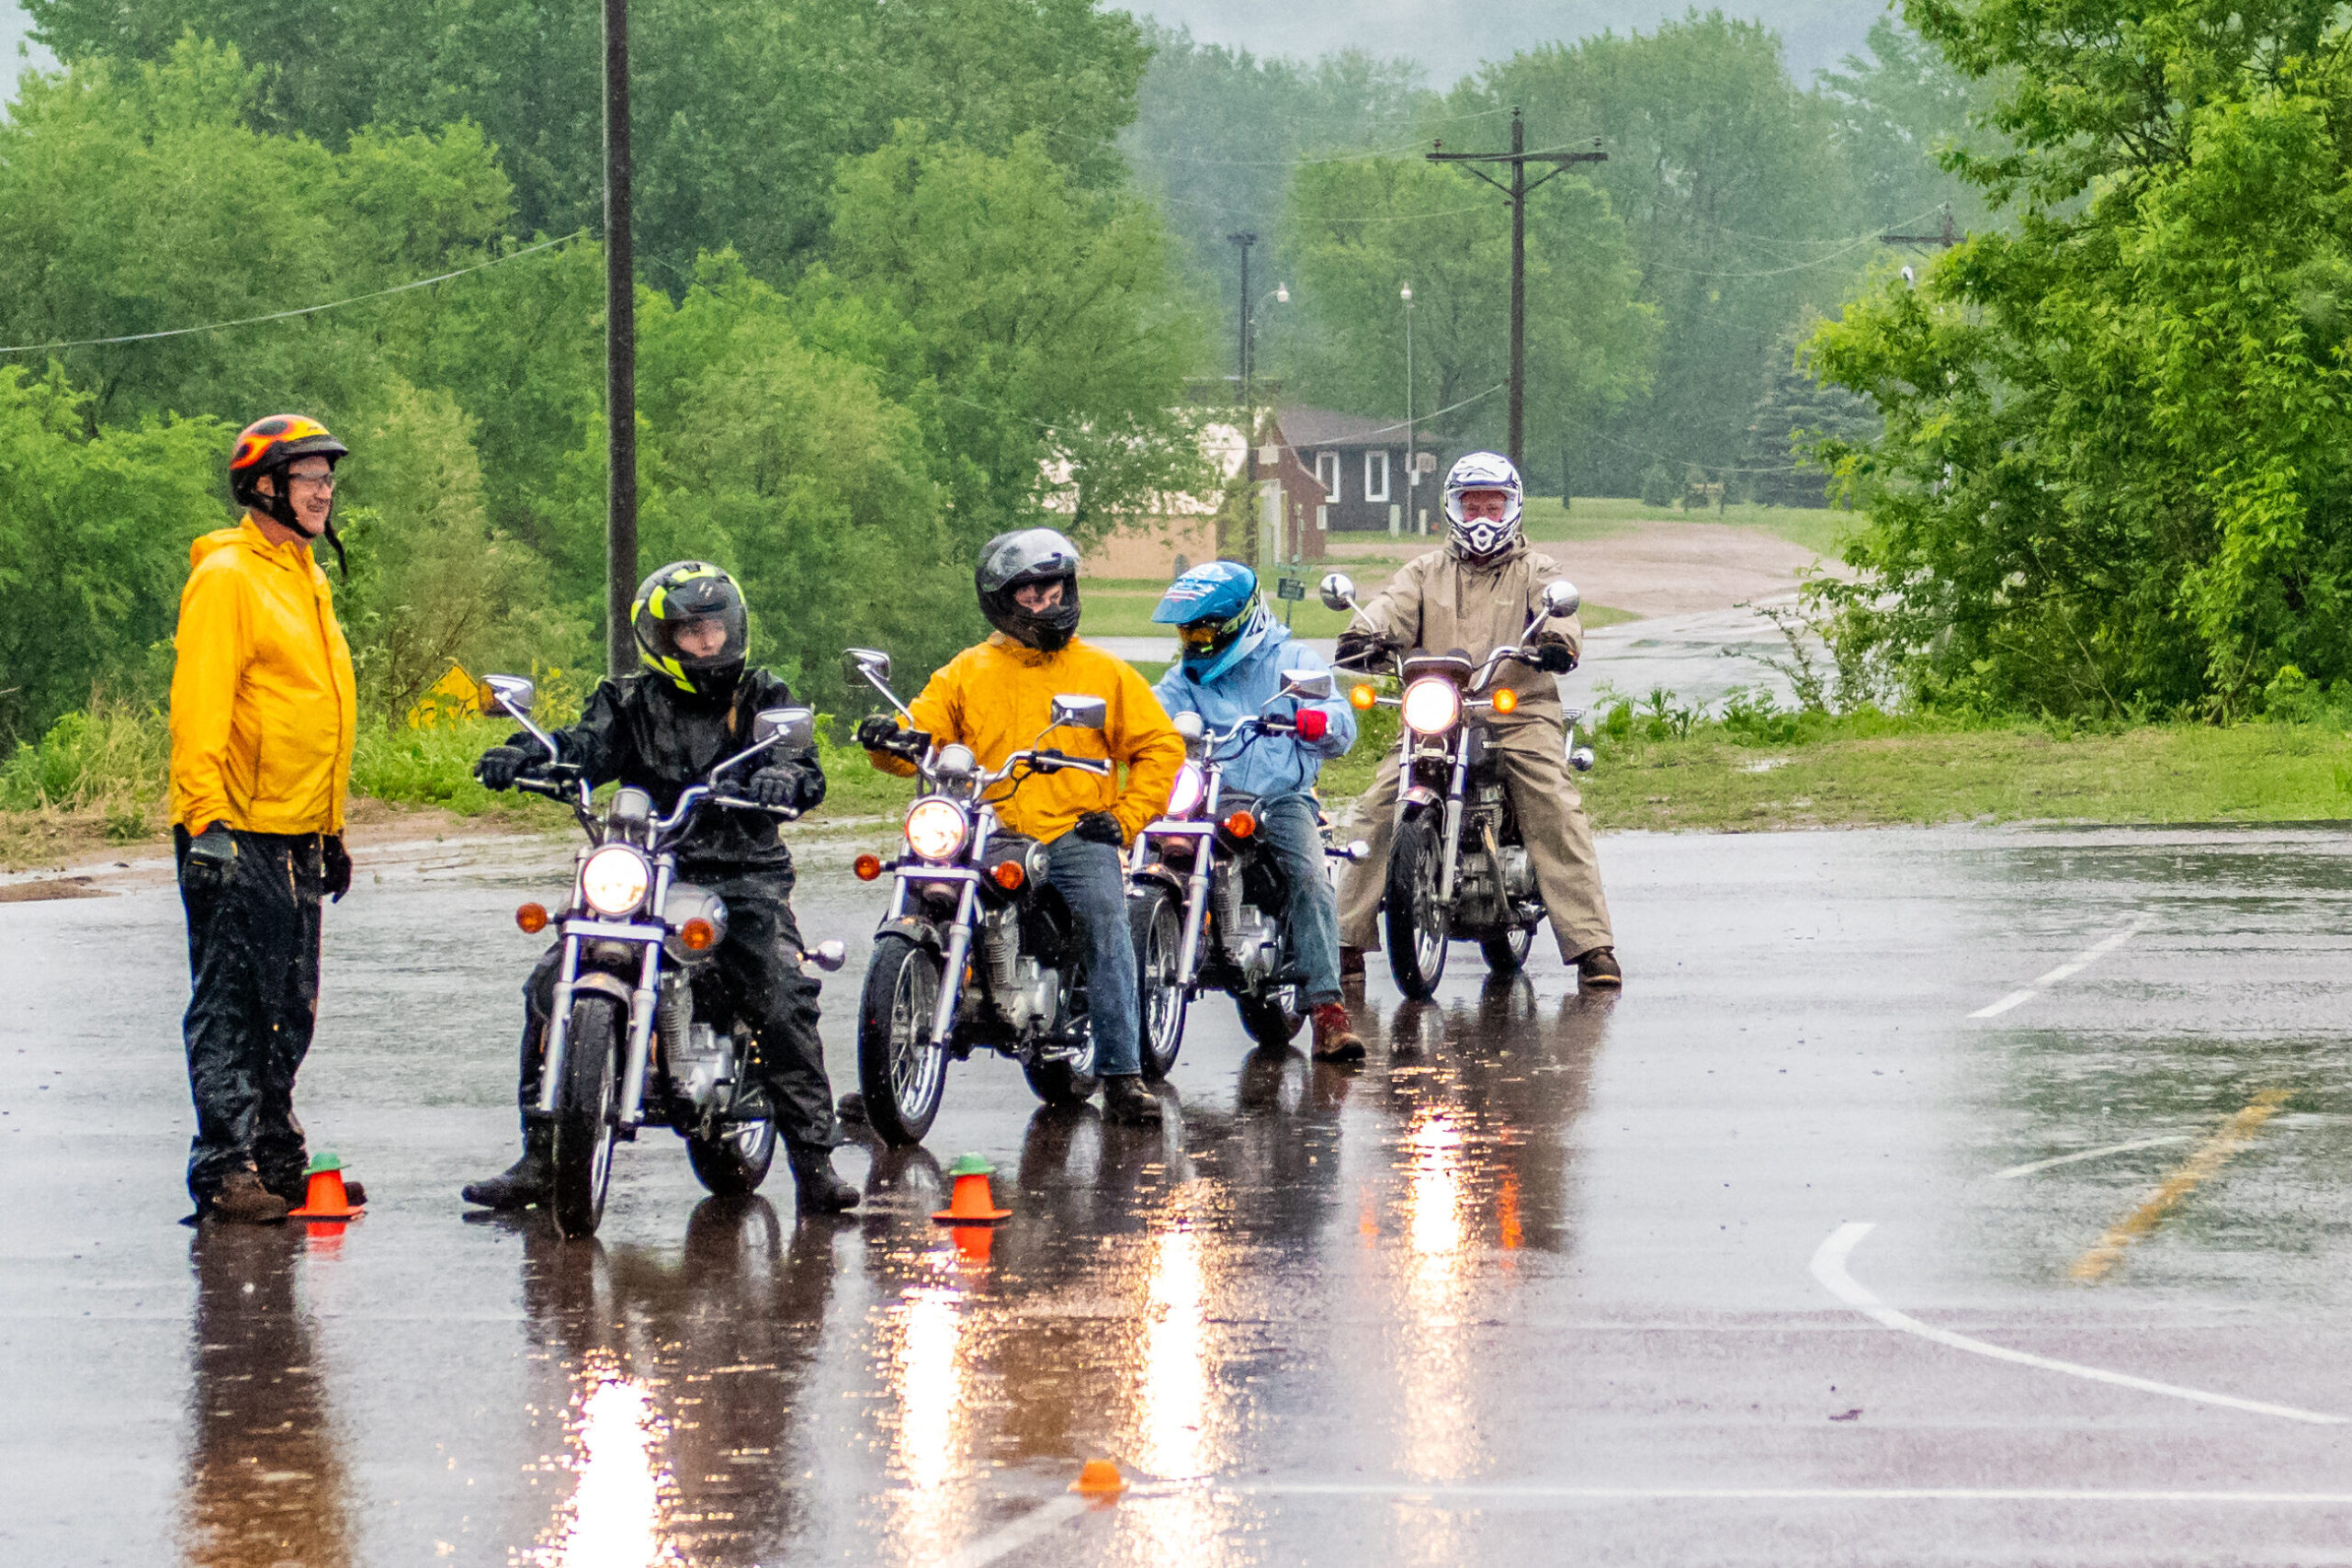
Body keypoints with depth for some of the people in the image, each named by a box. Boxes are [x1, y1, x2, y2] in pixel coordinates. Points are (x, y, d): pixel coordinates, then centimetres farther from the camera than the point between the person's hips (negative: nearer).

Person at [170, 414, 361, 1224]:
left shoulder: (306, 580, 19)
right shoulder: (226, 578, -10)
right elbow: (199, 707, -17)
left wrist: (332, 830, 25)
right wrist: (207, 821, -24)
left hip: (298, 839, 9)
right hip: (238, 837, -9)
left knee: (289, 1013, 12)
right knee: (230, 1008, -9)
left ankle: (275, 1159, 19)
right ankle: (224, 1170, -9)